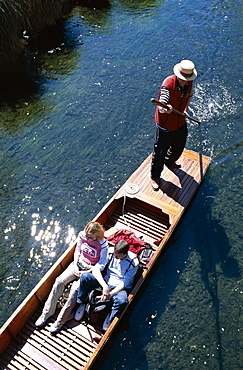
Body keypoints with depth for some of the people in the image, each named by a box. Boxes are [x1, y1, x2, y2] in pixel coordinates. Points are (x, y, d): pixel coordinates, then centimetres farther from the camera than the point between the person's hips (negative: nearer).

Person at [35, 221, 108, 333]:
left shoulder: (103, 244, -23)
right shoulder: (82, 235, -11)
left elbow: (102, 265, -13)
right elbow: (77, 251, 5)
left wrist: (85, 273, -16)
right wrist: (75, 266, -6)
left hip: (91, 270, -5)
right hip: (79, 263, 5)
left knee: (75, 288, -25)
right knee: (59, 281, -15)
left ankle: (60, 322, -10)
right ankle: (46, 313, -2)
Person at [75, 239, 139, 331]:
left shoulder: (133, 262, -18)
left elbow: (125, 284, -16)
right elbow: (96, 269, -18)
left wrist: (110, 294, -26)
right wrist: (105, 286, -30)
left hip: (119, 288, -3)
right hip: (105, 282, 3)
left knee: (122, 300, -38)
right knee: (85, 276, -21)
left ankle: (110, 317, -4)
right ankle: (81, 304, 1)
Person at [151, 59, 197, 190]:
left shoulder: (189, 83, -6)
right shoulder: (167, 85, -28)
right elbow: (161, 107, -38)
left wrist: (185, 110, 3)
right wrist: (166, 109, -61)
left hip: (181, 123, 7)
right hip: (165, 126, -7)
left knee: (179, 147, 27)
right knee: (159, 153, 5)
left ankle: (170, 161, 60)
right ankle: (155, 176, 29)